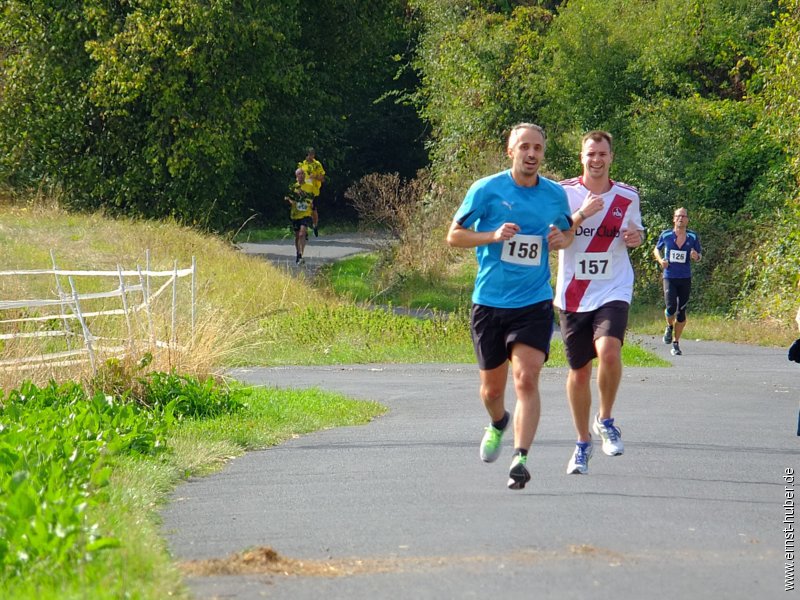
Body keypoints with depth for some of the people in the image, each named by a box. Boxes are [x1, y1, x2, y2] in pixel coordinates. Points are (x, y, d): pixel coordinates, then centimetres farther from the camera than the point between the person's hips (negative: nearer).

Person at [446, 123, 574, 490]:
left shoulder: (555, 194, 4)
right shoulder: (486, 189, -4)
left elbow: (568, 230, 23)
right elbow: (454, 235, 0)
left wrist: (561, 240, -2)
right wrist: (494, 236, -17)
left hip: (534, 304, 0)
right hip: (489, 303, 0)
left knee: (526, 379, -17)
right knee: (491, 389, 11)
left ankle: (520, 459, -20)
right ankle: (498, 424, 45)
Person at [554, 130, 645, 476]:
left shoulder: (627, 197, 5)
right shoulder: (565, 193, -2)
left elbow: (636, 232, 20)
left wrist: (636, 237, -4)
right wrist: (580, 216, -22)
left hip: (613, 291, 0)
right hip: (573, 295, 0)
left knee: (608, 350, -26)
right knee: (579, 371, 8)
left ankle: (605, 420, -2)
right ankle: (583, 443, 26)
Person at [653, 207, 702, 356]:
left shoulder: (692, 237, 2)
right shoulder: (666, 235, 2)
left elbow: (699, 255, 11)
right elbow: (656, 249, 17)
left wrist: (696, 256, -13)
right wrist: (660, 260, -4)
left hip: (685, 279, 1)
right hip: (669, 277, -1)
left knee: (681, 312, 3)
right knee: (671, 308, -18)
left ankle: (676, 343, 16)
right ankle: (669, 327, 16)